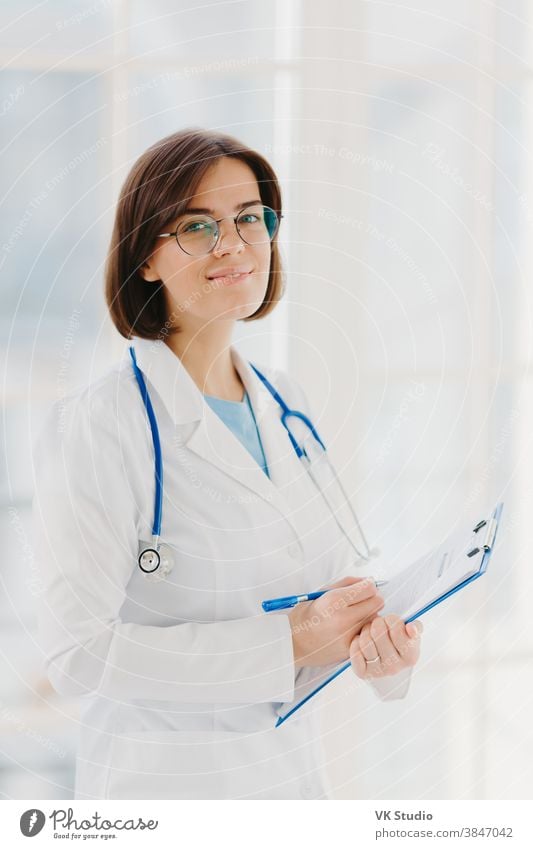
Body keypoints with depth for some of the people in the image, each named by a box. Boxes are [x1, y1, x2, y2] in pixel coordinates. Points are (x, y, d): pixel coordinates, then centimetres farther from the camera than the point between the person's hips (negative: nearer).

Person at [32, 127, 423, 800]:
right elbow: (77, 654, -22)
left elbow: (332, 568, 8)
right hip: (162, 779, -6)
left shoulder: (285, 403, 2)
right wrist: (287, 642, -23)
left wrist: (380, 636, -14)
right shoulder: (98, 428, -19)